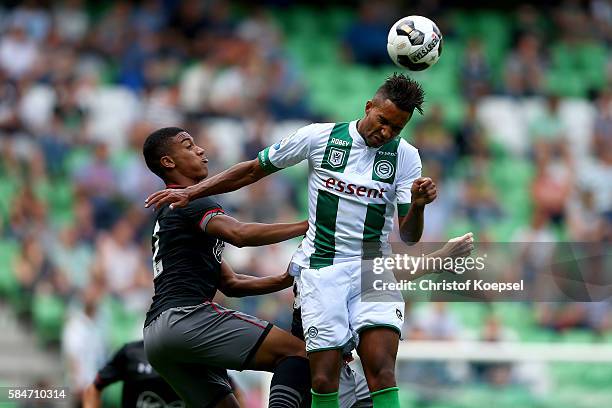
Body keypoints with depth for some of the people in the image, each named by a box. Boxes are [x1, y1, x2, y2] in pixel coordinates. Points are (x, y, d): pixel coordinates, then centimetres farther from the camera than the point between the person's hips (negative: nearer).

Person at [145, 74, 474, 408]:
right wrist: (190, 193, 8)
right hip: (321, 268, 0)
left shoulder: (405, 157, 2)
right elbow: (254, 170, 10)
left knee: (381, 372, -17)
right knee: (323, 380, -8)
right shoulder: (319, 137, -1)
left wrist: (417, 206, -20)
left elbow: (409, 236, 1)